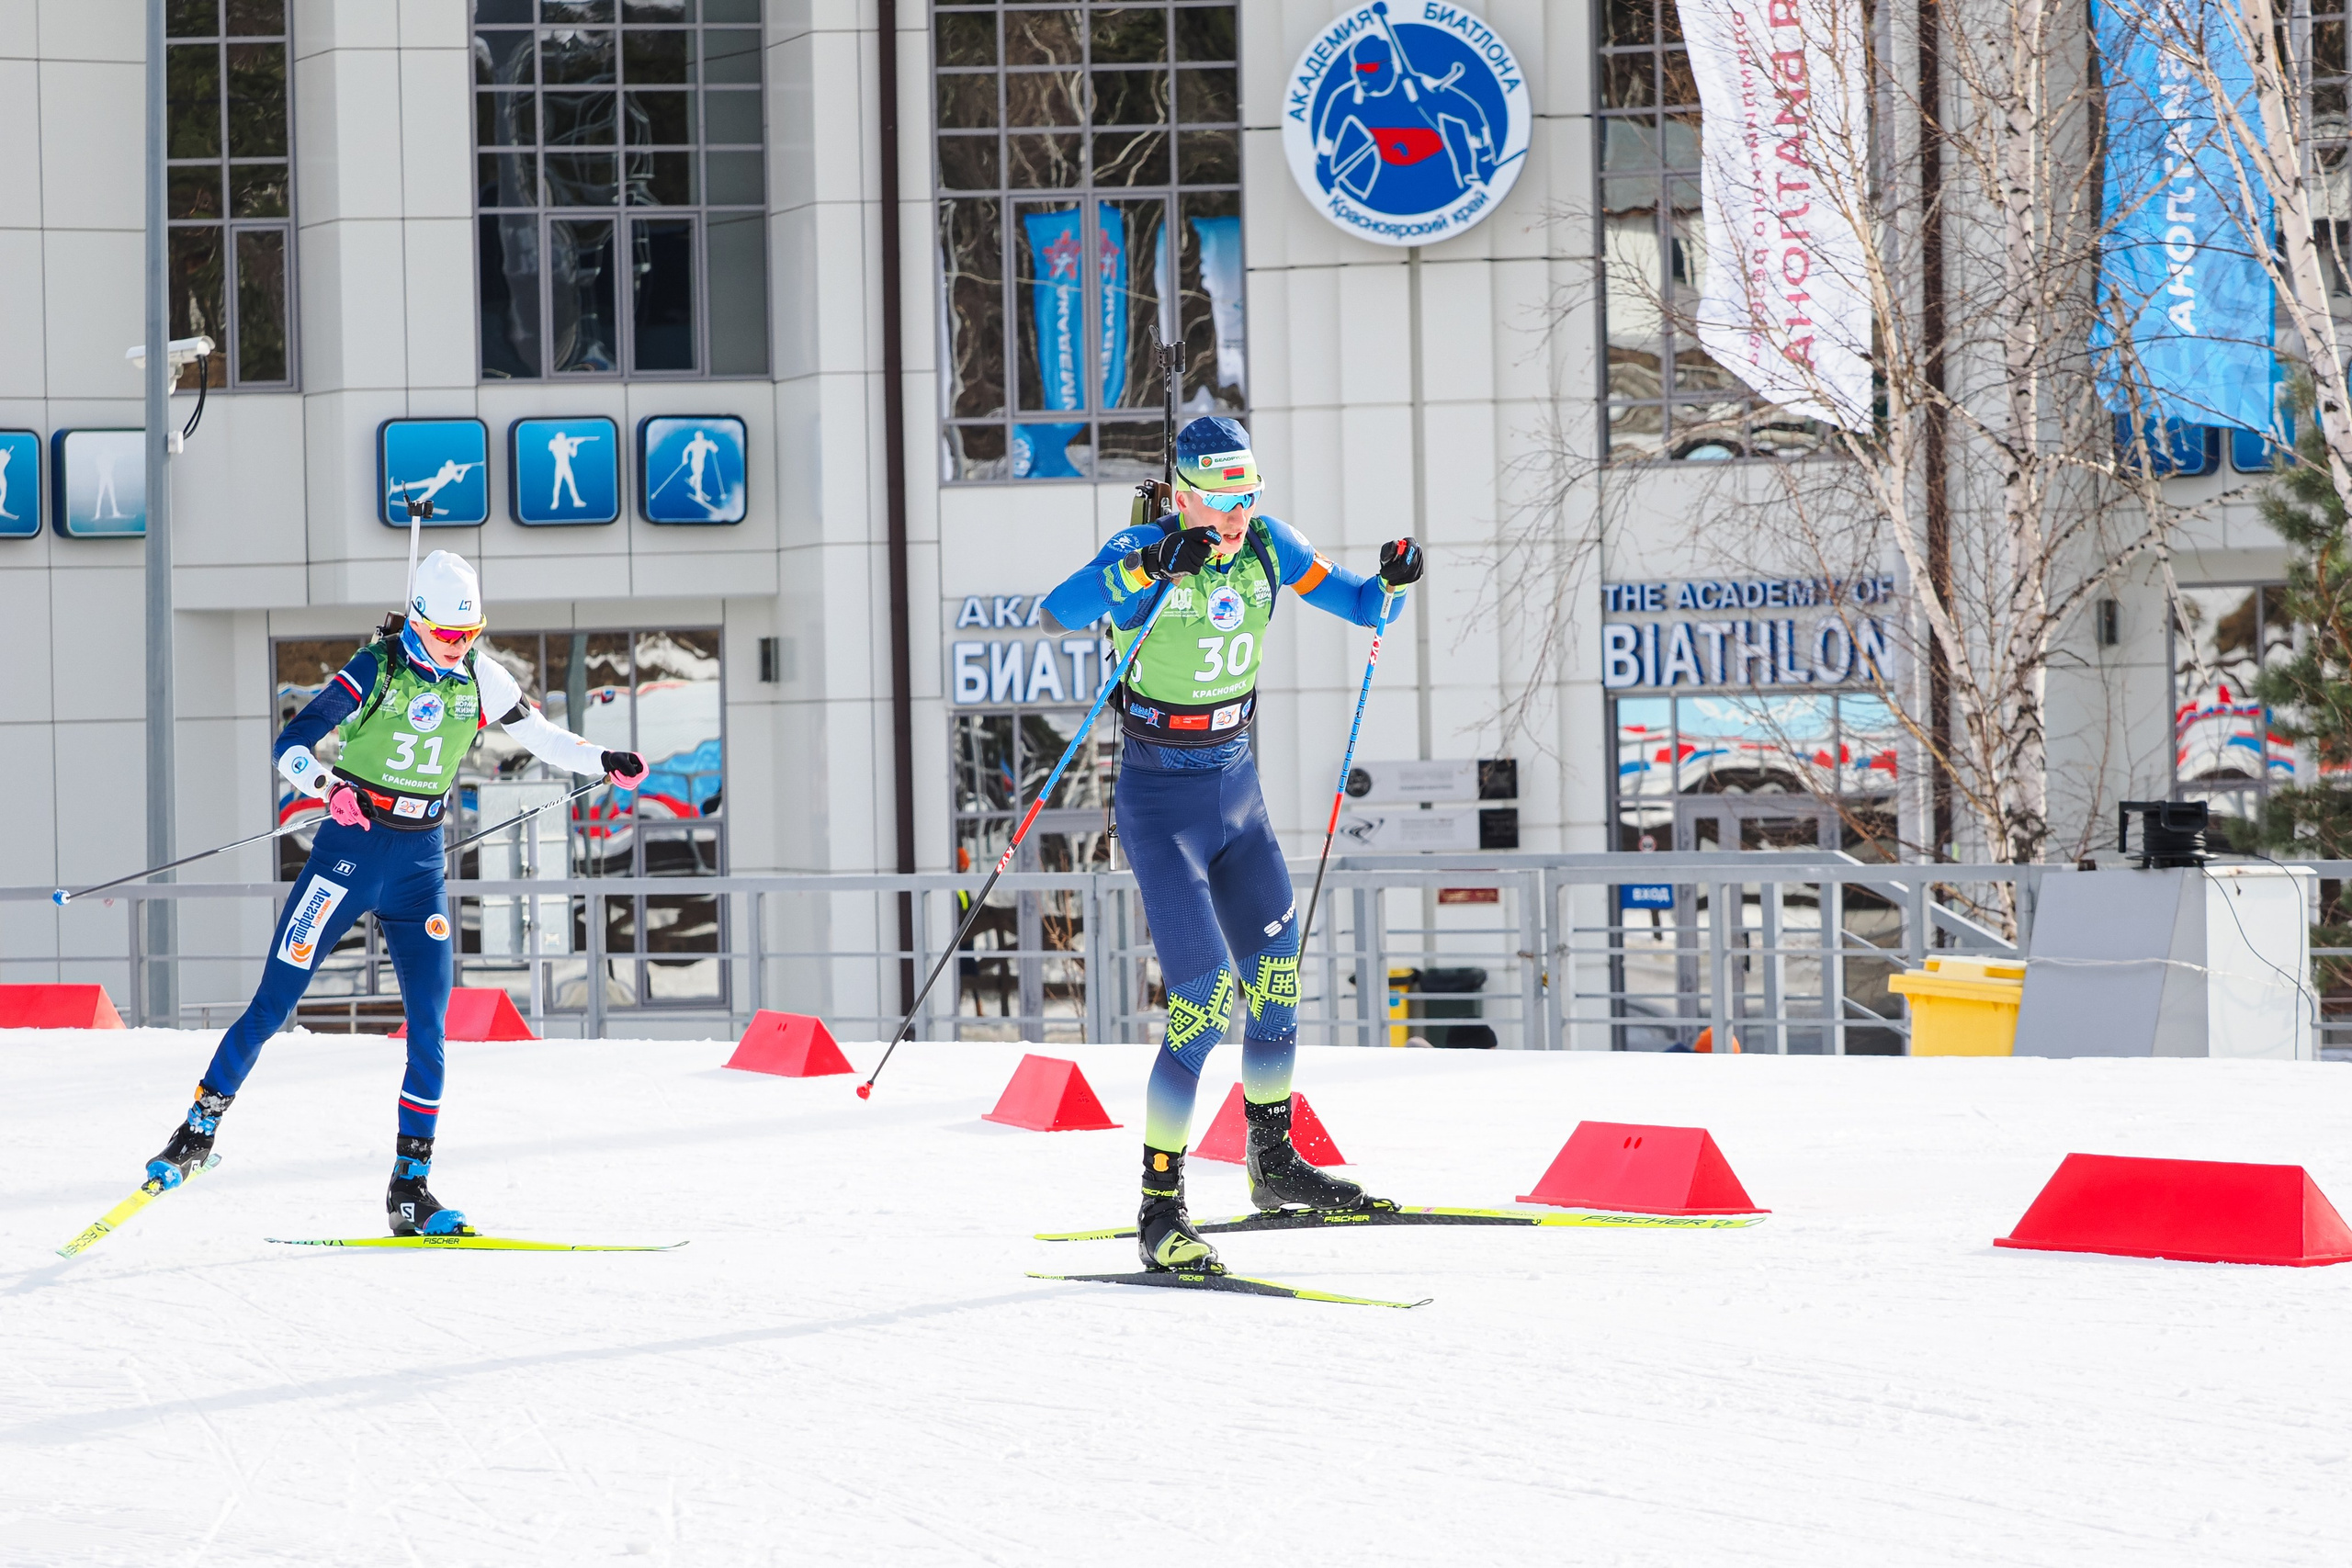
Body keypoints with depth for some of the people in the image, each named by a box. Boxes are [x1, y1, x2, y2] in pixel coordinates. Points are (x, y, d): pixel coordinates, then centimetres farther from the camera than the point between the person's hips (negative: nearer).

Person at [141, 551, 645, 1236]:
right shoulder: (374, 671, -12)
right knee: (273, 1005, -5)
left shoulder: (479, 678, 1)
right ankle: (199, 1129, 10)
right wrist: (330, 787, -37)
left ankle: (410, 1189, 3)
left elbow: (537, 734, 15)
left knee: (429, 1026, -3)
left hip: (419, 863, 4)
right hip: (351, 846, -4)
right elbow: (291, 743, -18)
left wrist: (604, 762, 4)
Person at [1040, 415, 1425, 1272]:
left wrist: (1392, 582, -18)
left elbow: (1364, 607, 4)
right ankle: (1160, 1208, -8)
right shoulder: (1140, 552, -19)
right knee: (1205, 1000, -15)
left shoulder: (1266, 545, -3)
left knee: (1275, 975, 15)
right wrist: (1155, 567, -51)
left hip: (1236, 789, 7)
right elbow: (1061, 608, -37)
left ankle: (1273, 1162, 35)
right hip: (1160, 799, -6)